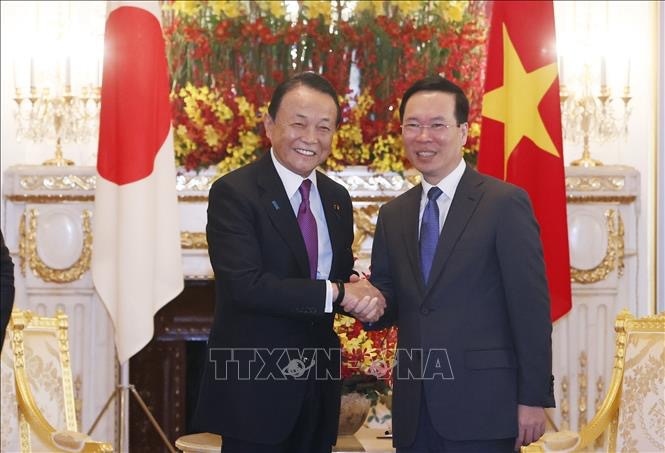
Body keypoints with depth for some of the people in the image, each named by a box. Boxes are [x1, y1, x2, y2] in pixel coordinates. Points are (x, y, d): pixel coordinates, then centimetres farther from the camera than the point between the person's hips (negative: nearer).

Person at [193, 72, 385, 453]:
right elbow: (245, 285, -22)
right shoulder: (234, 192, -12)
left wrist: (363, 298, -10)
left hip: (319, 385, 6)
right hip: (255, 386, -6)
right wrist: (336, 293, -19)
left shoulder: (338, 198, 9)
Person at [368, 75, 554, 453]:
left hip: (482, 406, -5)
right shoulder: (393, 215, 11)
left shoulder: (505, 203, -6)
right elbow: (390, 303, 14)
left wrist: (534, 398, -11)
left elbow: (530, 308, -8)